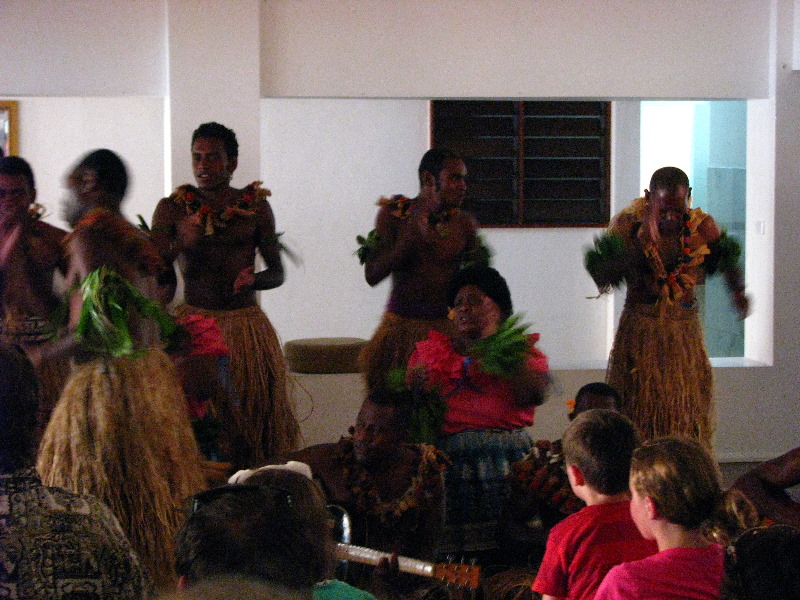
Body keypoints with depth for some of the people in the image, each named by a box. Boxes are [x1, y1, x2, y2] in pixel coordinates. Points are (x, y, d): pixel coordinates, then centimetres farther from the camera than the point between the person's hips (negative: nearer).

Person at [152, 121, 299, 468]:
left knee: (254, 415, -3)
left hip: (246, 325, 1)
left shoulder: (255, 206, 7)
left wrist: (253, 279, -12)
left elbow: (277, 273, 10)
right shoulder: (172, 208, 6)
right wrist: (179, 246, -21)